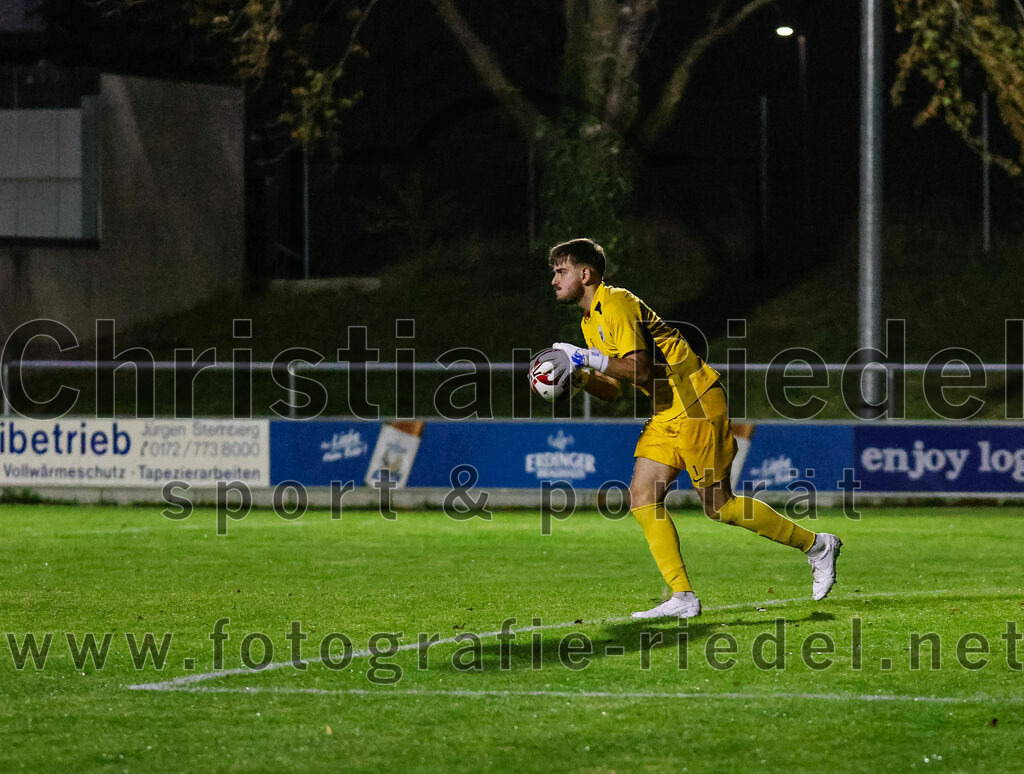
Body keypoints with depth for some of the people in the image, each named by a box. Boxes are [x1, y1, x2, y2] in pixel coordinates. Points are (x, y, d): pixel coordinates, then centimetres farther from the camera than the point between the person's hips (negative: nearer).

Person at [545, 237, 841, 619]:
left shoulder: (616, 304, -16)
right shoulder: (591, 322, 14)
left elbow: (640, 369, -26)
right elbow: (612, 390, 14)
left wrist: (587, 358, -24)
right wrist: (578, 375, -2)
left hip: (695, 402, -10)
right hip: (666, 412, 10)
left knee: (719, 505, -4)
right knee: (642, 496, -3)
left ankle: (817, 545, 10)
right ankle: (682, 598, -5)